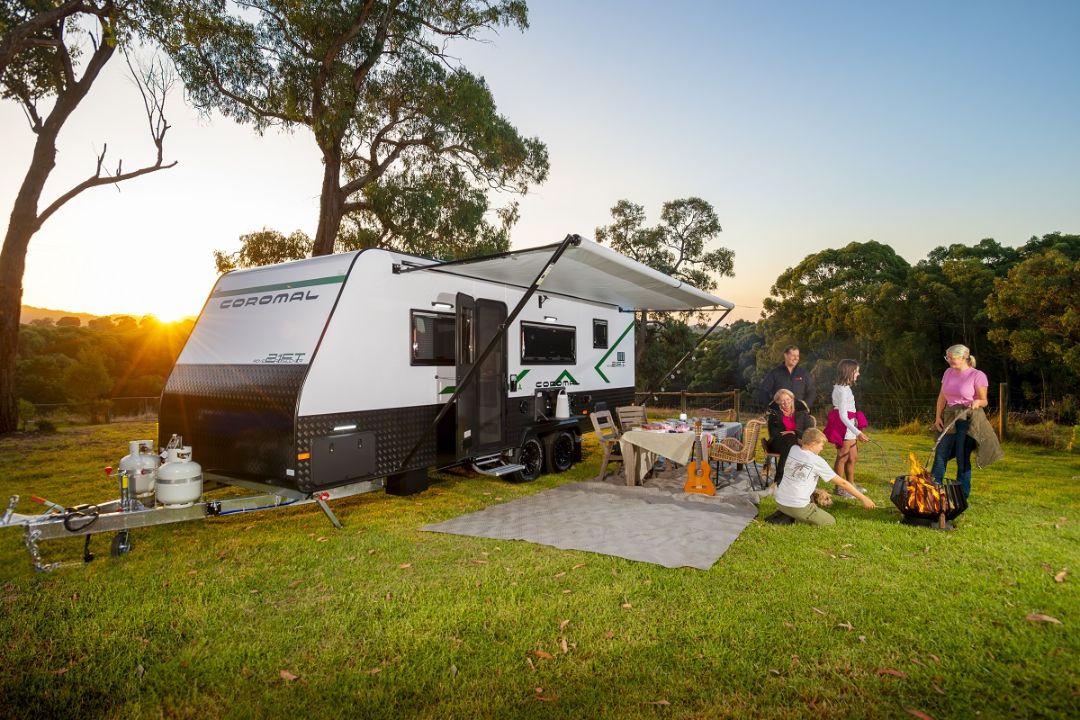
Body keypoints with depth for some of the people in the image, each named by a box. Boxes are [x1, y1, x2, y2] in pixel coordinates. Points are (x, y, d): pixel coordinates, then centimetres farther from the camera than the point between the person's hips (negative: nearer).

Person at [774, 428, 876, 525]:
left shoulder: (793, 449, 2)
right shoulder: (817, 461, -11)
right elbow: (842, 483, -3)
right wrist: (863, 498, 5)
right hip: (798, 507, -7)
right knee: (831, 522, 11)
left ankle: (785, 515, 10)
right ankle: (794, 517, -4)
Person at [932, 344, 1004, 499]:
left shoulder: (977, 376, -8)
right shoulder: (948, 373, 9)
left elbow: (984, 401, -5)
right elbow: (942, 397, 13)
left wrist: (977, 402, -27)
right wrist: (938, 416, 6)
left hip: (968, 419, -5)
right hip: (949, 419, 5)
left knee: (963, 458, 0)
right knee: (941, 454, 5)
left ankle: (962, 495, 11)